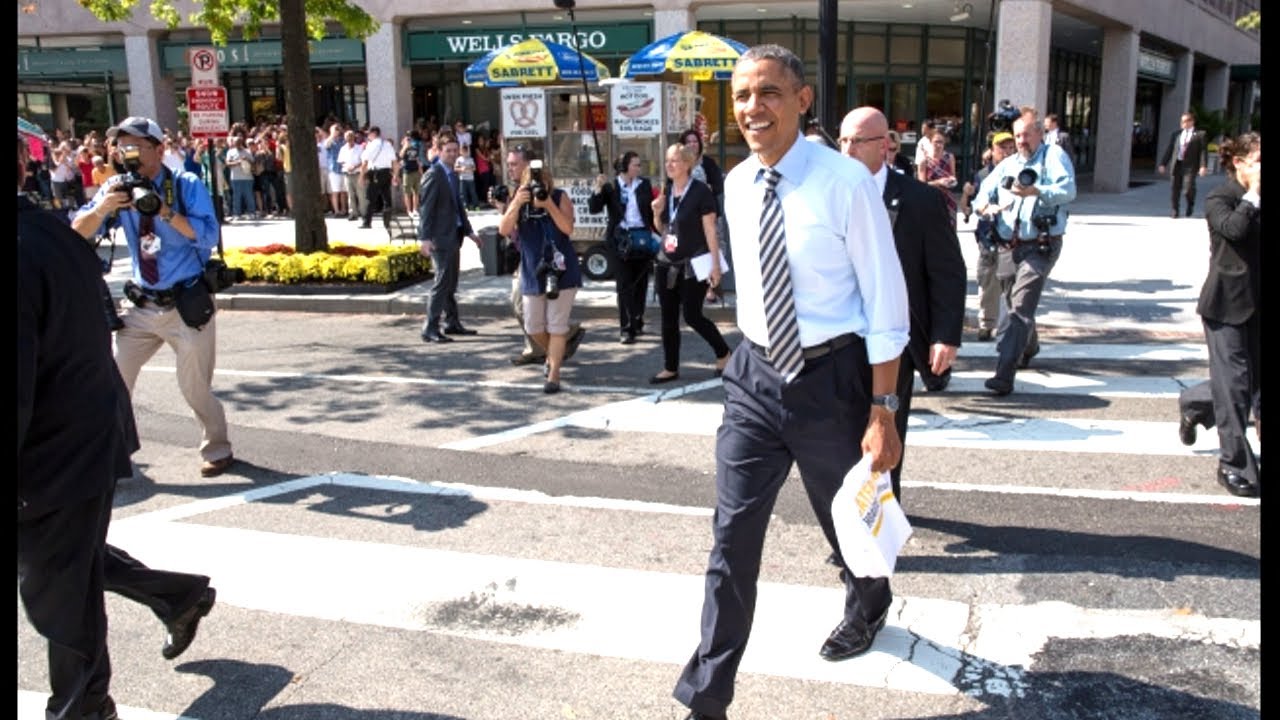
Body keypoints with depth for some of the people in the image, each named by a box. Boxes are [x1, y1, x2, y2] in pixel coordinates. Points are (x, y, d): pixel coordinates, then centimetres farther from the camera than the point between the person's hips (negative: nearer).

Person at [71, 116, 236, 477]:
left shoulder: (187, 186, -9)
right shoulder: (119, 187, 1)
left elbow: (208, 237, -21)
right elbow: (78, 234, -3)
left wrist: (164, 210, -31)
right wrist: (102, 208, -23)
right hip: (141, 305, 4)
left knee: (195, 387, 1)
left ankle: (217, 451, 23)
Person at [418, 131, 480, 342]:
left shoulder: (452, 175, 16)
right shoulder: (433, 175, -12)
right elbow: (425, 207, -17)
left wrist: (468, 231, 22)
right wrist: (425, 238, -23)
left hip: (454, 236, 9)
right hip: (440, 237, -9)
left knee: (451, 283, 15)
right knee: (442, 281, -10)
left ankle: (452, 323, 25)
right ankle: (430, 329, -8)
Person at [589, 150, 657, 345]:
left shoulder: (644, 185, 6)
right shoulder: (610, 187, -1)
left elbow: (652, 211, 9)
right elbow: (594, 208, -7)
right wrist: (598, 190, -22)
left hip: (642, 238, 3)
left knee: (641, 283, 9)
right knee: (624, 286, -3)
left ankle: (637, 322, 25)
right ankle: (626, 329, -1)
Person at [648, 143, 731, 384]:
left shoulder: (700, 191, -10)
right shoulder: (666, 191, 9)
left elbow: (710, 231, -11)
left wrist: (715, 265, -15)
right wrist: (657, 213, -3)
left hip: (693, 264, -6)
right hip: (667, 263, 6)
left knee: (692, 315, -4)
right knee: (669, 318, 7)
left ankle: (723, 354, 18)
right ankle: (670, 368, 17)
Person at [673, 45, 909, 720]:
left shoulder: (846, 182, -17)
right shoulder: (735, 185, 1)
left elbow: (885, 303, -14)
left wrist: (882, 413, -15)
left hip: (829, 376, -4)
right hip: (754, 374, 4)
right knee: (732, 536, 2)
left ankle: (866, 609, 54)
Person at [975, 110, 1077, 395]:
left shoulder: (1054, 156, -1)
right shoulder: (1007, 164, 16)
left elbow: (1068, 190, -16)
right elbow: (983, 192, 9)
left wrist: (1036, 191, -33)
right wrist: (987, 206, -16)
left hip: (1039, 246, -6)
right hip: (1008, 247, 6)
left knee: (1020, 308, -15)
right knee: (1011, 304, 19)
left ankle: (1004, 375, -20)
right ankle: (1028, 348, 47)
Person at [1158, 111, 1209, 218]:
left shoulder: (1199, 135, 3)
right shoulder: (1176, 134, 14)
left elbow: (1203, 151, -3)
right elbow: (1169, 149, 15)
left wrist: (1203, 166, -13)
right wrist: (1163, 164, 9)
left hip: (1190, 165, -4)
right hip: (1177, 164, 4)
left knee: (1189, 186, -12)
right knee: (1175, 187, 3)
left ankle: (1190, 205, 16)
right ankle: (1175, 210, 14)